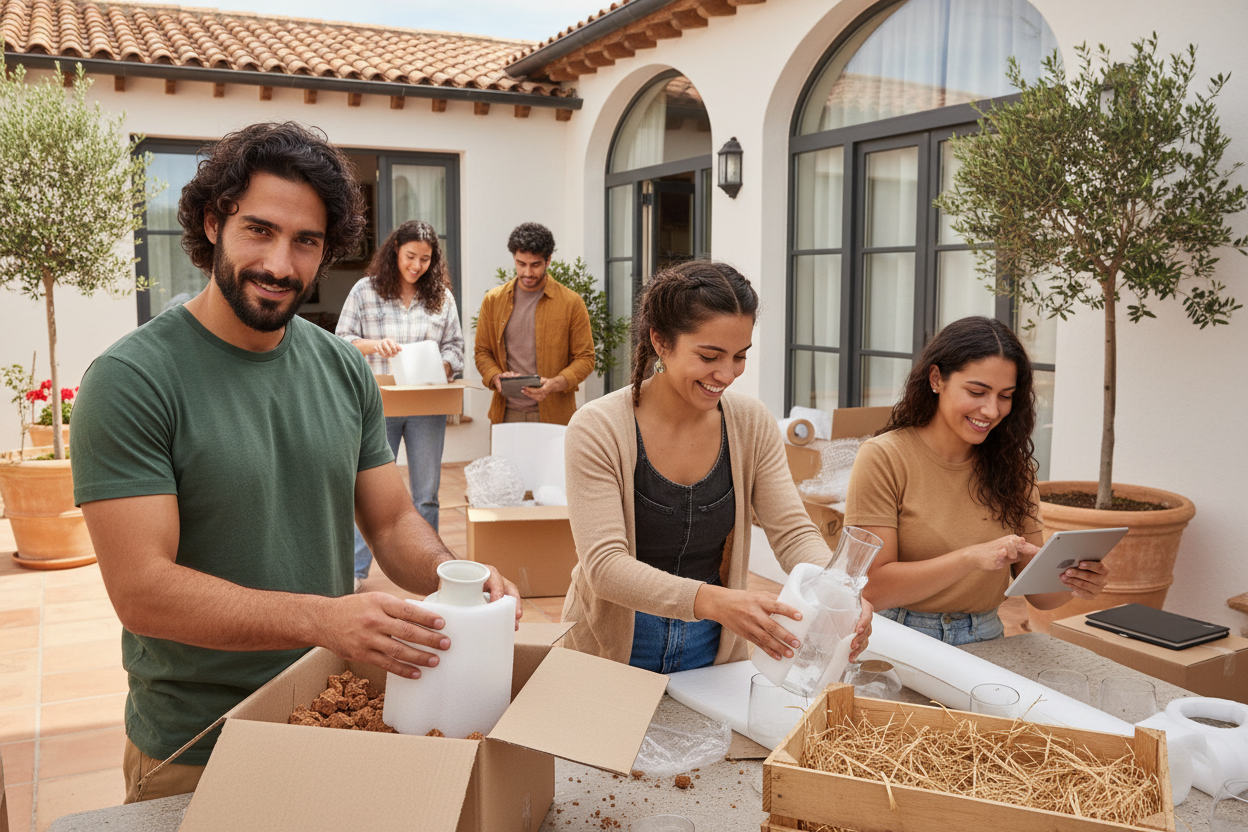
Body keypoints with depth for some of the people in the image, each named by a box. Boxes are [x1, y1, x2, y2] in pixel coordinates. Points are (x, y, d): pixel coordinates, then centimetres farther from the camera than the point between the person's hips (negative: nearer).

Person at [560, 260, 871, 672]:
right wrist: (711, 600, -39)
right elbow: (604, 564, -24)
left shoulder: (751, 423, -4)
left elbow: (793, 531, -6)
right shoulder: (598, 429, -17)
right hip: (615, 651, -2)